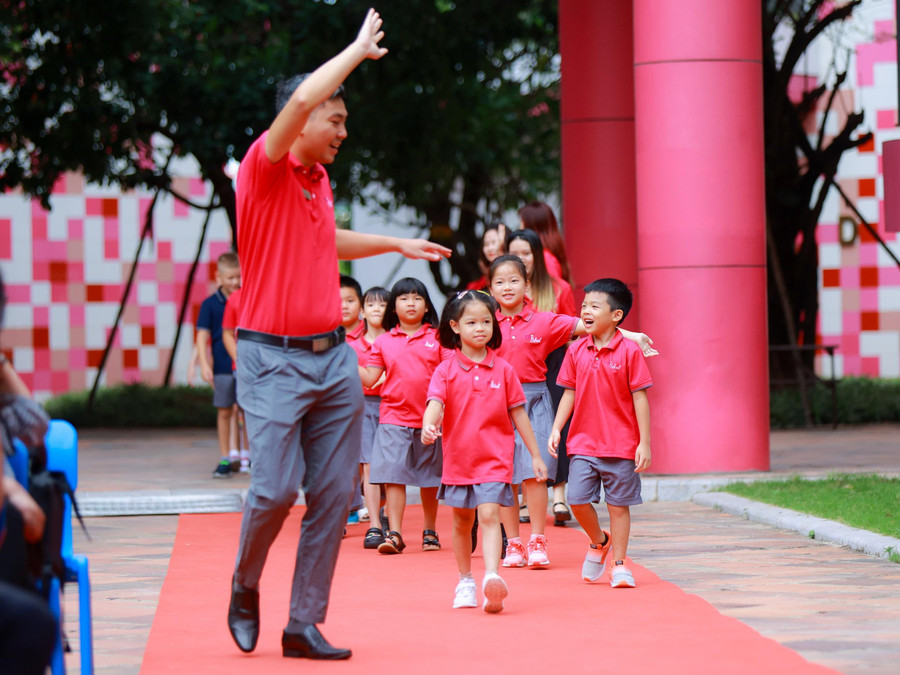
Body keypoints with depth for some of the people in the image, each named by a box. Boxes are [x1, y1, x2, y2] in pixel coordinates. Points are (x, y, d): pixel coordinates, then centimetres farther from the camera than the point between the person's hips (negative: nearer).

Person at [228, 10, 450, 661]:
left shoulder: (319, 180, 14)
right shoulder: (264, 168, -8)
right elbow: (302, 99, -26)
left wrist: (396, 243, 41)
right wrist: (361, 49, -14)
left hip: (333, 358, 7)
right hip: (273, 358, -7)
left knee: (334, 495, 1)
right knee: (275, 488, -13)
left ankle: (305, 624, 8)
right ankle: (245, 585, 15)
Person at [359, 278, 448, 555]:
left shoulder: (436, 339, 4)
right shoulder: (384, 342, 7)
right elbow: (369, 379, 4)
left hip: (428, 419, 0)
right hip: (394, 419, 0)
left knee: (429, 479, 9)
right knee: (393, 476, -8)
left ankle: (430, 531, 23)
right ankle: (394, 533, -7)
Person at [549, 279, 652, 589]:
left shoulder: (629, 351, -7)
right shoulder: (576, 351, 4)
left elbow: (639, 397, -6)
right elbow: (569, 393, 10)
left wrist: (645, 442, -9)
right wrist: (556, 429, 1)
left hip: (621, 445, -3)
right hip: (583, 443, 3)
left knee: (619, 504, 3)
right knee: (578, 499, -4)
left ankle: (618, 563, 15)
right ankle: (599, 541, 24)